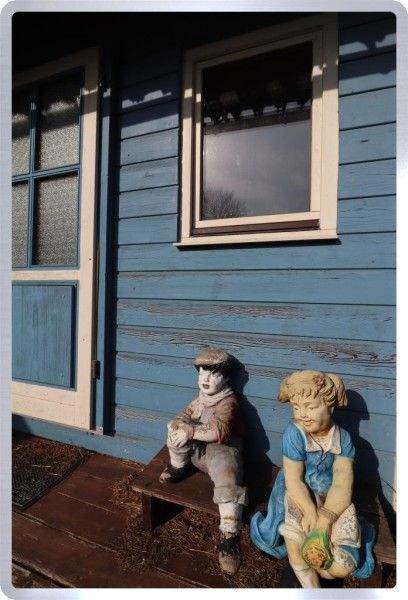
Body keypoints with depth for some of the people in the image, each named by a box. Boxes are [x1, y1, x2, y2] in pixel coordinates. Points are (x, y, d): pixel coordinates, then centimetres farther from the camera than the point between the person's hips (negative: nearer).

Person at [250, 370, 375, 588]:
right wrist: (312, 513, -26)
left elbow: (342, 484, -17)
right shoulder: (294, 433, -20)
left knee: (342, 568, -11)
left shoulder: (342, 438, -11)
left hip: (331, 500, 2)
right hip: (298, 497, -2)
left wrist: (325, 519, -28)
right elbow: (293, 481, -18)